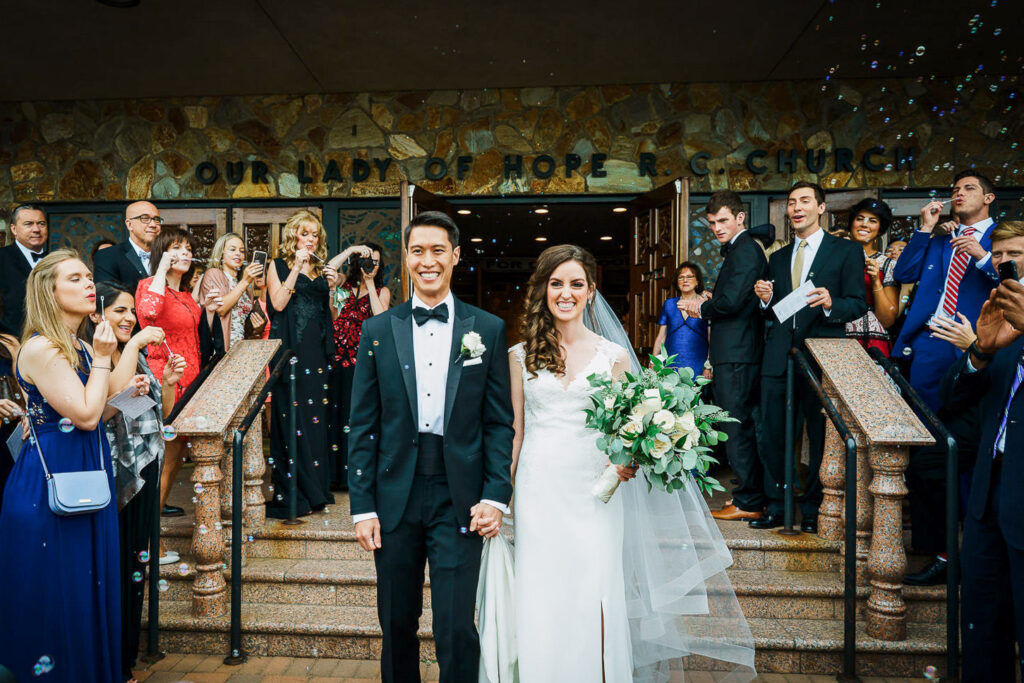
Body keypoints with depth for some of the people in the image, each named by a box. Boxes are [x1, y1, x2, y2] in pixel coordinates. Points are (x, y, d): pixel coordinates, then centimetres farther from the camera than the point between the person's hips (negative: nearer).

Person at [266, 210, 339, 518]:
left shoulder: (322, 268, 17)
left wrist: (332, 287, -1)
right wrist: (297, 268, -12)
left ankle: (317, 487, 16)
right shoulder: (279, 266, 5)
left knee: (317, 414, 6)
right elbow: (278, 303, -11)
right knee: (292, 416, -5)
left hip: (317, 351, 5)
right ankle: (292, 494, 3)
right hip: (290, 350, -4)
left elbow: (331, 316, 15)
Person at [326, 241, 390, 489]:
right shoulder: (343, 286, 11)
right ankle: (338, 473, 11)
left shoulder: (382, 291, 9)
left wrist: (370, 284, -7)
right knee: (337, 411, 3)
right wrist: (350, 249, -7)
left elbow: (381, 318, -9)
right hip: (339, 358, 1)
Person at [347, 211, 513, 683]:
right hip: (395, 498, 2)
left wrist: (495, 496, -7)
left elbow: (499, 422, 1)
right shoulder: (377, 331, 4)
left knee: (456, 630, 0)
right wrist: (362, 506, -1)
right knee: (396, 626, 15)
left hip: (460, 498, -2)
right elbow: (362, 426, 3)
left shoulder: (488, 330, 2)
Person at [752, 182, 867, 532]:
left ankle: (812, 509, 22)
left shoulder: (846, 251, 4)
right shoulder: (778, 258, 17)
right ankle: (776, 506, 18)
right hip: (778, 357, 4)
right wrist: (766, 300, -4)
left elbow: (858, 304, -2)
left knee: (821, 436, 6)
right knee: (772, 435, 5)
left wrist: (831, 305, -22)